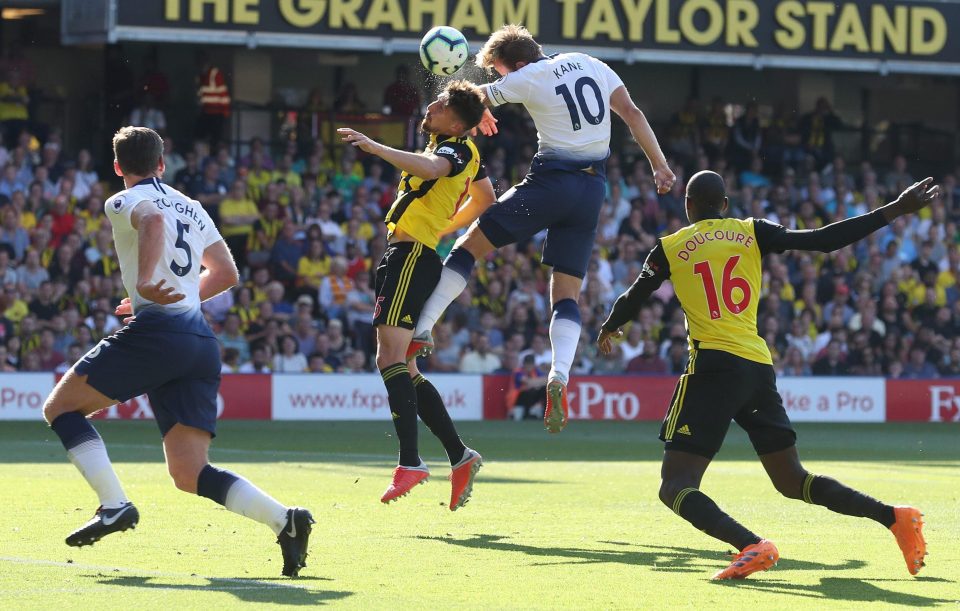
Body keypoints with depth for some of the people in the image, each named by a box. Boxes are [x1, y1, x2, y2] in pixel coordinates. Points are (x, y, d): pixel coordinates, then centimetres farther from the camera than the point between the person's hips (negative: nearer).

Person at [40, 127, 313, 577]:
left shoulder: (123, 202, 5)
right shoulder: (193, 208, 25)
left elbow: (152, 219, -19)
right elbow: (227, 273, 32)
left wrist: (145, 282, -28)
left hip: (155, 332, -7)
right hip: (202, 341, 7)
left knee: (60, 407, 8)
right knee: (189, 474, 2)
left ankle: (114, 505, -7)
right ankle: (284, 519, -17)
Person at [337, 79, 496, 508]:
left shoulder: (458, 149, -9)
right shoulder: (465, 155, 20)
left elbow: (429, 168, -33)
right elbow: (485, 197, 37)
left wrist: (374, 147, -40)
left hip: (413, 256, -11)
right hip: (403, 257, 11)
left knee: (391, 356, -20)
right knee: (403, 369, 12)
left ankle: (410, 463, -28)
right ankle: (460, 457, 14)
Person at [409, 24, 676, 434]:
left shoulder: (526, 80, -4)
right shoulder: (589, 64, 11)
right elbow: (632, 114, 10)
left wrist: (480, 116, 31)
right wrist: (660, 166, 13)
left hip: (551, 181, -5)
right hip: (593, 188, 5)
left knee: (470, 246, 6)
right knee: (567, 295, 5)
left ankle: (421, 331, -1)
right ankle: (559, 377, -17)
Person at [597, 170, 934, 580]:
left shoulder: (669, 249, 6)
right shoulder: (752, 233, 11)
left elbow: (630, 301, 19)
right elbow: (824, 240, 4)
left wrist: (608, 330, 42)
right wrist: (896, 210, 7)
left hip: (713, 366, -5)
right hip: (760, 367, 5)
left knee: (676, 488, -6)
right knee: (793, 481, 17)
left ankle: (752, 546, -30)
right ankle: (894, 517, 3)